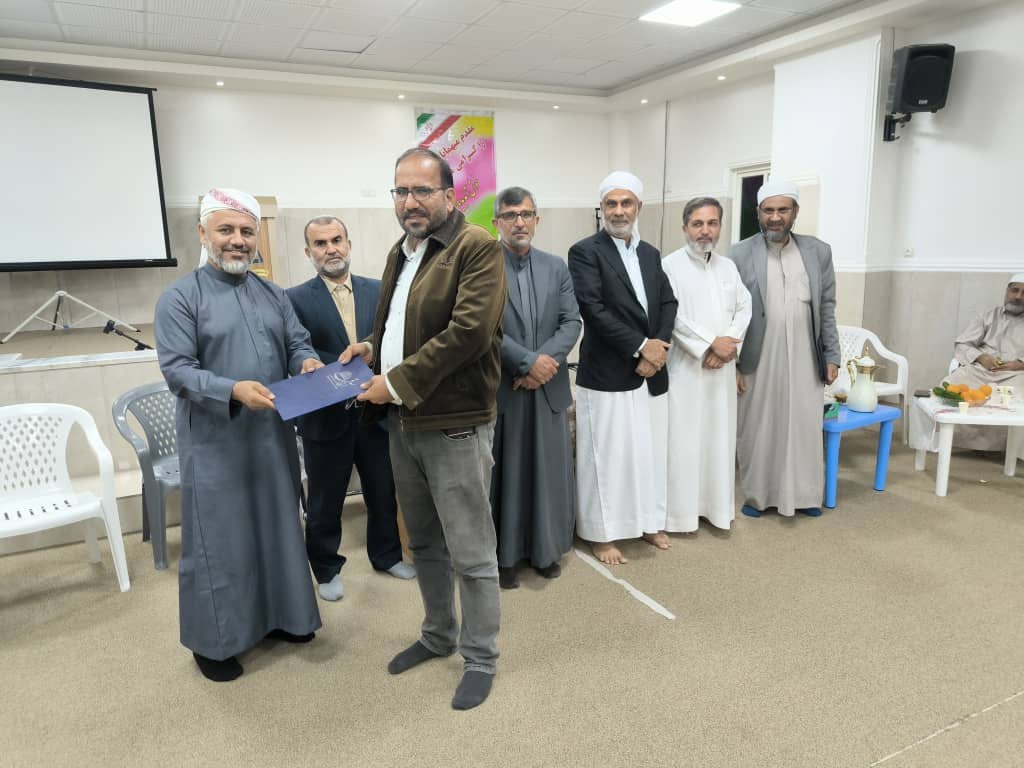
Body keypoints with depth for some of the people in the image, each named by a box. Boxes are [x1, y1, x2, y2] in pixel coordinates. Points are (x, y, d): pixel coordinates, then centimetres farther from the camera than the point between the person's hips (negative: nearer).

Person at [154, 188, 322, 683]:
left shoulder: (273, 294, 10)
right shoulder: (180, 297, -6)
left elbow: (297, 343, 9)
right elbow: (176, 369, -14)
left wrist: (307, 362, -14)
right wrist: (233, 391, -29)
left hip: (273, 435, 5)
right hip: (215, 441, -5)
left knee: (278, 527, 15)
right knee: (219, 541, 4)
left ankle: (278, 615, 33)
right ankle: (213, 641, 22)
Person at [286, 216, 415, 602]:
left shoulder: (377, 290, 4)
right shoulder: (295, 299, -6)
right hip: (326, 417, -3)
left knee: (384, 492, 18)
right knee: (325, 502, 13)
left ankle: (386, 555, 40)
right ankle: (327, 570, 33)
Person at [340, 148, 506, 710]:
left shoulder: (476, 247, -12)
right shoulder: (400, 252, 14)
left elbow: (468, 331, -23)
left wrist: (398, 382, -19)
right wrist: (373, 349, 5)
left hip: (454, 425, -8)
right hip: (402, 422, 8)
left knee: (470, 552, 4)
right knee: (422, 542, 21)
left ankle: (480, 658, 24)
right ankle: (439, 635, 40)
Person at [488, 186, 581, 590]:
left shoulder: (556, 267, 9)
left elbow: (572, 322, 2)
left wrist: (545, 362, -13)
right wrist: (528, 361, -18)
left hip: (548, 388, 4)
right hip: (500, 388, -4)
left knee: (548, 470, 12)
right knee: (504, 474, 6)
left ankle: (545, 549, 28)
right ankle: (503, 555, 20)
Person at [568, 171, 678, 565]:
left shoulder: (651, 253, 13)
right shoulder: (585, 251, -6)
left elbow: (668, 303, 8)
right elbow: (593, 309, -16)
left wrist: (658, 347, -9)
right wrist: (640, 347, -15)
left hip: (651, 372, 6)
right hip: (607, 374, -6)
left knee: (650, 451, 14)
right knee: (607, 455, 2)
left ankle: (647, 521, 32)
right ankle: (601, 533, 17)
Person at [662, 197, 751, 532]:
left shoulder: (729, 266, 13)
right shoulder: (670, 265, -5)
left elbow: (744, 309, 8)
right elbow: (673, 316, -14)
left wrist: (729, 345, -9)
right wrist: (712, 342, -15)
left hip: (722, 368, 5)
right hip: (684, 368, -5)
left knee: (720, 438, 10)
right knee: (683, 440, -2)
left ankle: (717, 504, 23)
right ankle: (680, 510, 9)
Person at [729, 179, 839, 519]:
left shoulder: (818, 251, 4)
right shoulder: (740, 254, -4)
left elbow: (827, 309, 8)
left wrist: (831, 356, 5)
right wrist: (730, 363, -6)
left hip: (804, 360, 2)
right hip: (757, 361, -2)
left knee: (805, 428, 10)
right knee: (757, 430, 7)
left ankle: (804, 494, 26)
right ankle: (756, 495, 22)